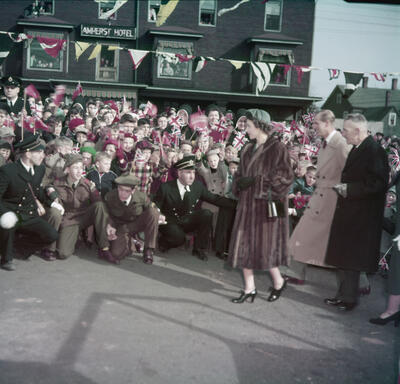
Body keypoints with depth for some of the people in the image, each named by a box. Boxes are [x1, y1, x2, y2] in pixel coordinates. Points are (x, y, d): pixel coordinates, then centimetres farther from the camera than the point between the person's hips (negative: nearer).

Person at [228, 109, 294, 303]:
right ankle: (249, 288, 15)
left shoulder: (277, 148, -9)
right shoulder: (248, 149, 12)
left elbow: (285, 177, -13)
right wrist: (240, 182, -4)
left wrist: (256, 182, -17)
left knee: (265, 246, -1)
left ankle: (278, 281, 23)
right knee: (244, 244, 4)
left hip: (266, 205, -6)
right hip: (248, 204, 7)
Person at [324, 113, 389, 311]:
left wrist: (349, 189, -21)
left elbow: (378, 184, -22)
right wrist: (342, 187, 4)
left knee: (351, 260, 1)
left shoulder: (374, 151, -17)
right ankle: (343, 295, 28)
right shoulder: (357, 149, 11)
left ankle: (349, 298, 15)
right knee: (342, 257, 16)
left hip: (360, 218, -9)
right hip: (347, 213, 9)